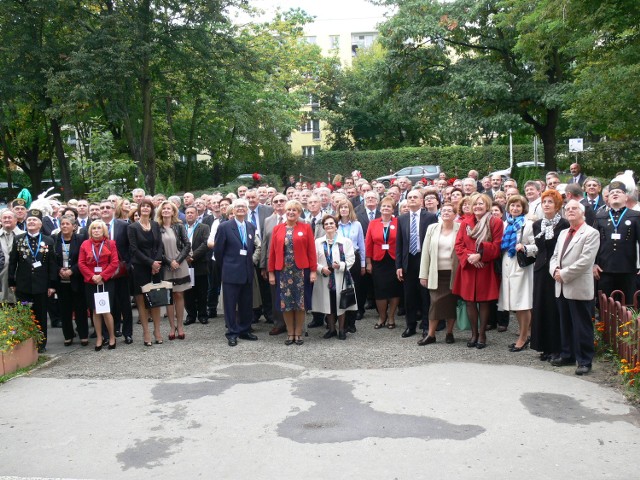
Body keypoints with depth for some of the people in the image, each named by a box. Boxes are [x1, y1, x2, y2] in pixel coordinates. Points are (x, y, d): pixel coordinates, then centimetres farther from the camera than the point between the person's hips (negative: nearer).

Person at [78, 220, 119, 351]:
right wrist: (92, 276, -10)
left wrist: (102, 276, -12)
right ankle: (99, 339, 14)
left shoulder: (110, 244, 2)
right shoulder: (85, 244, 6)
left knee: (106, 311, -6)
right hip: (90, 282, 2)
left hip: (106, 281, -2)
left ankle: (112, 337, 10)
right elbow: (81, 263, 2)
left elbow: (115, 262, -4)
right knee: (95, 311, 5)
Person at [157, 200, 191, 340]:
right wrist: (168, 262, -10)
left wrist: (178, 260, -10)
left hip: (180, 266, 1)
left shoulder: (179, 226, 4)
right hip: (165, 267, 0)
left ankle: (180, 325, 11)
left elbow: (187, 245, 0)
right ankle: (172, 326, 11)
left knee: (179, 295, 3)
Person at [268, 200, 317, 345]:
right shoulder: (277, 229, 5)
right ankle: (290, 333, 17)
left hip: (301, 270, -1)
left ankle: (298, 333, 17)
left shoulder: (306, 228, 1)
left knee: (300, 302, 5)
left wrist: (313, 270, -7)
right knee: (285, 303, 5)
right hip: (283, 271, 2)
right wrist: (271, 272, 1)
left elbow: (311, 250, -2)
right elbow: (272, 251, 4)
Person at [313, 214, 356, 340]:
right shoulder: (318, 242, 5)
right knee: (327, 303, 8)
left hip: (340, 278, -2)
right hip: (324, 278, 2)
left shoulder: (345, 241, -1)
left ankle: (341, 329, 19)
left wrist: (340, 265, -19)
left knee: (340, 303, 5)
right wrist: (321, 268, -13)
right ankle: (331, 329, 23)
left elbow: (351, 259, -3)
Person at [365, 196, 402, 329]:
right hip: (378, 262, 1)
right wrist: (368, 262, 1)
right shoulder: (373, 223, 4)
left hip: (394, 261, -1)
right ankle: (382, 317, 21)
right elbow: (368, 244, 4)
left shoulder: (398, 223, -2)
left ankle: (391, 317, 22)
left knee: (394, 289, 7)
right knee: (379, 290, 3)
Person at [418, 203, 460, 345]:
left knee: (451, 303, 6)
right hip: (436, 273, 1)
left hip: (453, 273, -1)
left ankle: (449, 333, 19)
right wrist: (423, 274, 0)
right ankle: (430, 334, 6)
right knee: (435, 302, -2)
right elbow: (425, 251, 3)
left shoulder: (460, 229, -2)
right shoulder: (432, 228, 3)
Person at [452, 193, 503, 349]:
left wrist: (480, 255, -17)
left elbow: (497, 246, -6)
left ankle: (482, 334, 16)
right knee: (469, 301, 5)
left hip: (486, 269, -2)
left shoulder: (496, 222, -1)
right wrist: (469, 257, -13)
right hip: (468, 268, 3)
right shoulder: (465, 222, 7)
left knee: (484, 301, 4)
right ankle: (474, 333, 19)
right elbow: (458, 245, 4)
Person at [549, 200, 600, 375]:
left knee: (582, 327, -1)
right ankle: (568, 355, 27)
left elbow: (586, 260, -17)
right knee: (565, 325, 15)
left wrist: (564, 274, -16)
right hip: (562, 287, 7)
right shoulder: (563, 233, 18)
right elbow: (554, 256, 17)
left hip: (579, 288, -7)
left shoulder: (591, 233, -7)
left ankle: (585, 361, 7)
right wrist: (555, 270, -5)